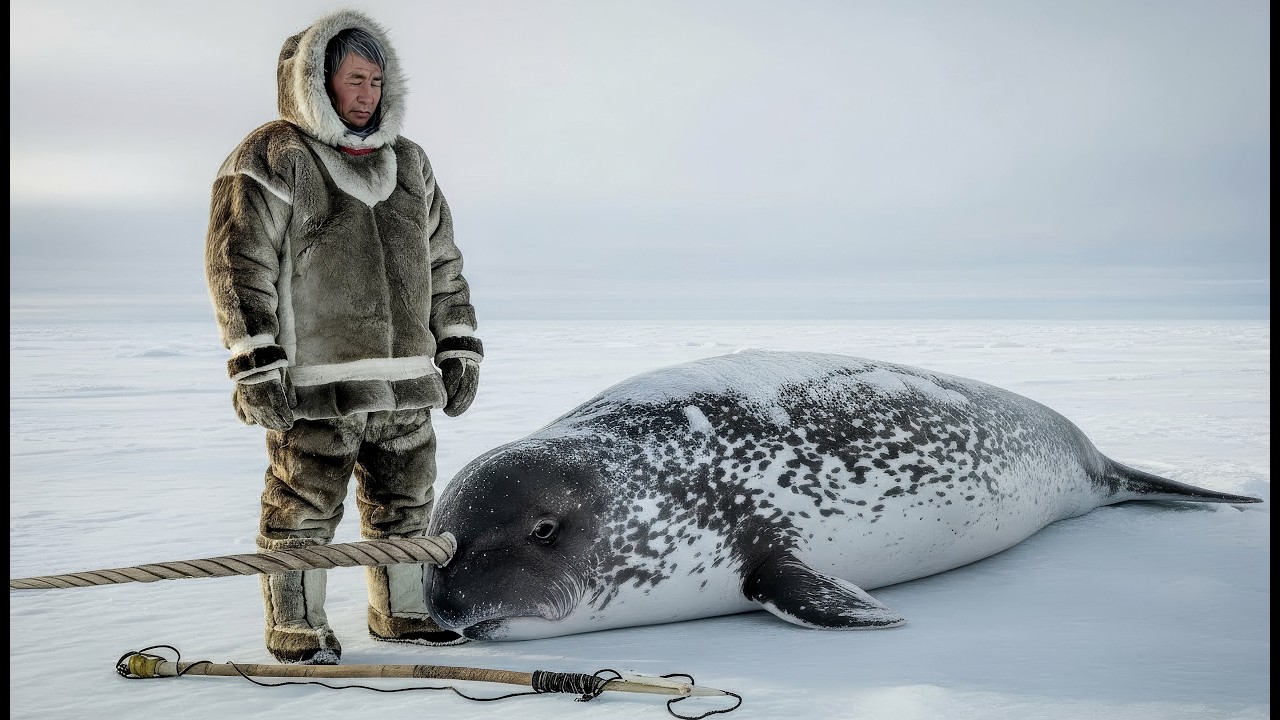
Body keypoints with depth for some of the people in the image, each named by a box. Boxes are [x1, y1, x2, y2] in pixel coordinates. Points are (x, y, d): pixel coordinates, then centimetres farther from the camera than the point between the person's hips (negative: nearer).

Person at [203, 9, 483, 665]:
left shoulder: (407, 162, 16)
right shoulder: (270, 160, -4)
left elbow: (444, 265, 20)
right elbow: (238, 266, -9)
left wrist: (459, 349, 15)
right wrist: (256, 365, -16)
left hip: (406, 378, 6)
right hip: (315, 383, -6)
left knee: (406, 501, 14)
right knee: (304, 506, 1)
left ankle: (398, 613, 30)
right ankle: (296, 631, 16)